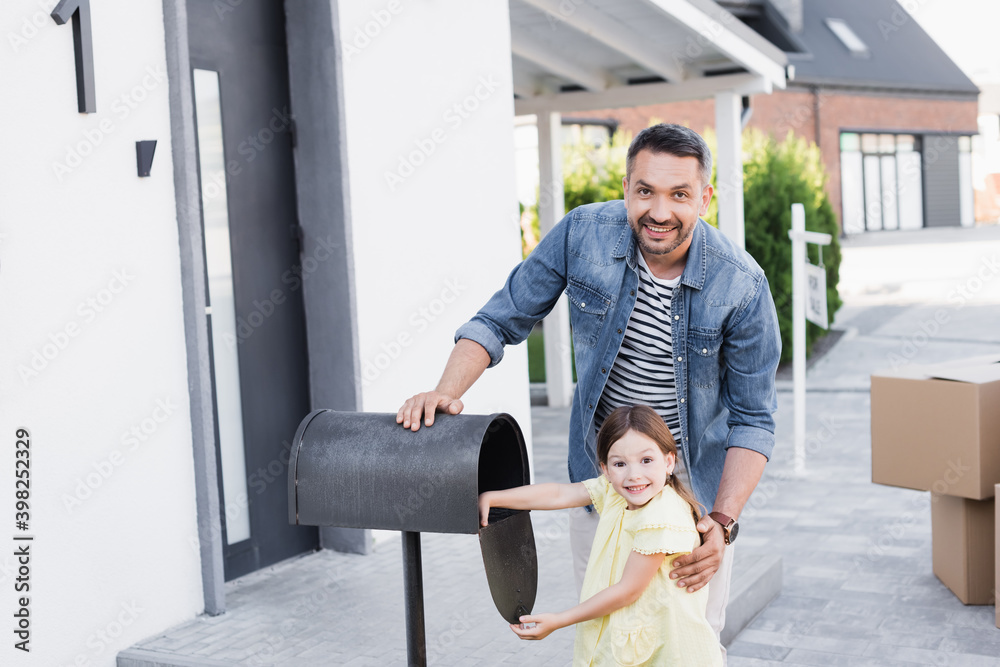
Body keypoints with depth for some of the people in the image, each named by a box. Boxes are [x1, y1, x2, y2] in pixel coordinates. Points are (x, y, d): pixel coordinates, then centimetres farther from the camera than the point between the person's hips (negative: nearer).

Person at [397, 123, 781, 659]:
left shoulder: (742, 285, -18)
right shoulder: (582, 234, -15)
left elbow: (752, 418, -12)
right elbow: (502, 319, -5)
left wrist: (723, 522, -24)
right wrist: (445, 393, -21)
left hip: (696, 480, -1)